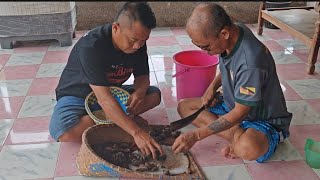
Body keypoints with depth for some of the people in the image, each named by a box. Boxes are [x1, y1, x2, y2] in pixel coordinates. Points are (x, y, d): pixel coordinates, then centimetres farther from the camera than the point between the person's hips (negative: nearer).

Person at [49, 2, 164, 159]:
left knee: (154, 94, -10)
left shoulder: (138, 43, -13)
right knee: (66, 134, -35)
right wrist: (137, 132, -47)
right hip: (77, 96, -6)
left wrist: (140, 91, -27)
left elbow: (142, 76, -1)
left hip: (112, 91, 6)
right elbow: (104, 99, -41)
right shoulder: (91, 46, -34)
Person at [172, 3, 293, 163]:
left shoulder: (250, 62, -35)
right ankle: (238, 134, -11)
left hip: (264, 118, -9)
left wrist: (196, 135, -23)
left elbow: (240, 113, -26)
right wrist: (213, 87, -6)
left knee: (248, 148, -41)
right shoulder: (233, 32, -11)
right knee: (184, 106, -1)